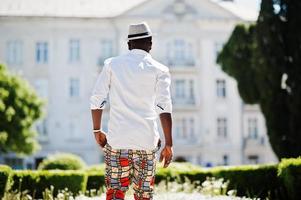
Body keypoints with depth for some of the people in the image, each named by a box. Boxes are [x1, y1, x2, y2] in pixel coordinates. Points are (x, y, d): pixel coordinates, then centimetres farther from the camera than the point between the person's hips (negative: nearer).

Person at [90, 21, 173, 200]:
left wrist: (97, 130, 14)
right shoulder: (159, 70, 2)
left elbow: (97, 100, 2)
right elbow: (164, 107, -7)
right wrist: (169, 144, -6)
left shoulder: (112, 64, 6)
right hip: (146, 141, 0)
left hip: (117, 140, 0)